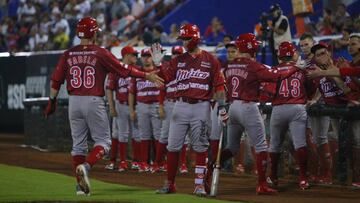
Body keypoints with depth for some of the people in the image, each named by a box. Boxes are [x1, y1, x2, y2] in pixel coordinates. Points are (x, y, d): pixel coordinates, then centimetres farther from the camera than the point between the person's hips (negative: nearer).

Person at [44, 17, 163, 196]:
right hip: (94, 101, -4)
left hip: (74, 102, 4)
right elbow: (124, 70, -8)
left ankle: (81, 185, 10)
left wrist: (52, 101, 16)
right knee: (103, 141, 5)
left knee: (78, 144, 11)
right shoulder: (100, 53, -7)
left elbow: (56, 81, 5)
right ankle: (86, 166, -21)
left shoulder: (68, 55, 4)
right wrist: (147, 75, -1)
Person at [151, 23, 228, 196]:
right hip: (181, 106, 3)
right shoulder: (178, 60, 10)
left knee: (200, 147, -1)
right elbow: (164, 78, 0)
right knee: (173, 146, 2)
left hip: (201, 106, -3)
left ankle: (200, 184, 4)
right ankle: (170, 183, 10)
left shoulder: (210, 60, 2)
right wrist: (158, 64, -14)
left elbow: (219, 85, 0)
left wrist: (222, 107, -5)